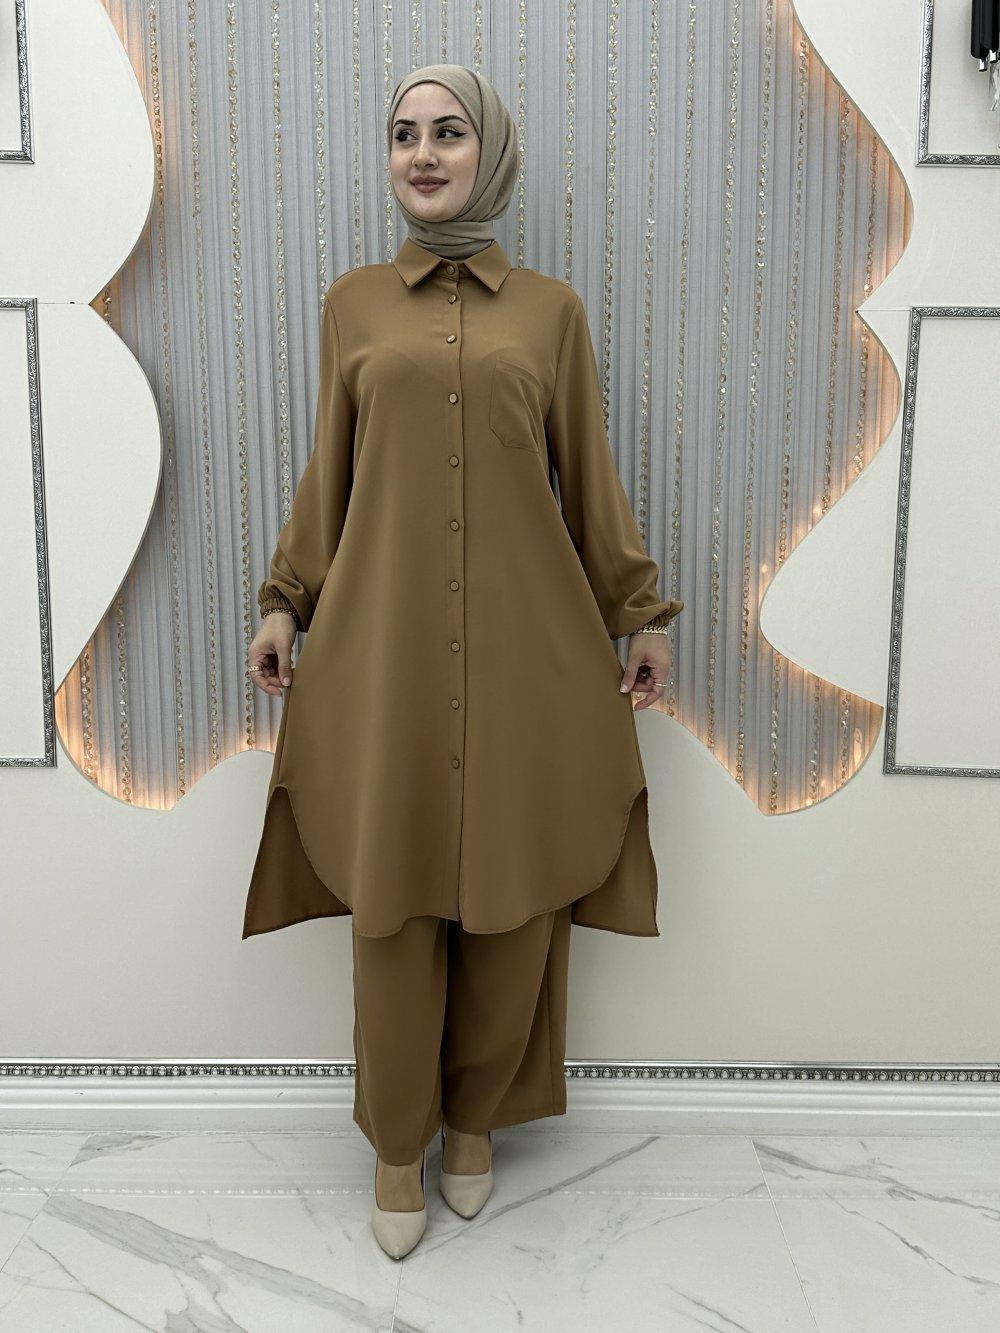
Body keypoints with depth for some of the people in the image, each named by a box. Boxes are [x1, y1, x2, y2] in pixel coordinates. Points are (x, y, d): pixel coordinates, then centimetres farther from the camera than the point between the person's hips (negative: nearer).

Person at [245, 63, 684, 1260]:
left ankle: (475, 1119, 32)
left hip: (526, 643, 0)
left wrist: (642, 613, 8)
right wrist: (284, 602, 6)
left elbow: (588, 476, 9)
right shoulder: (352, 304, 9)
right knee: (390, 901, 5)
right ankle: (398, 1143, 26)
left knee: (513, 903, 7)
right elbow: (327, 474, 11)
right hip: (383, 641, 0)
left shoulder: (551, 308, 7)